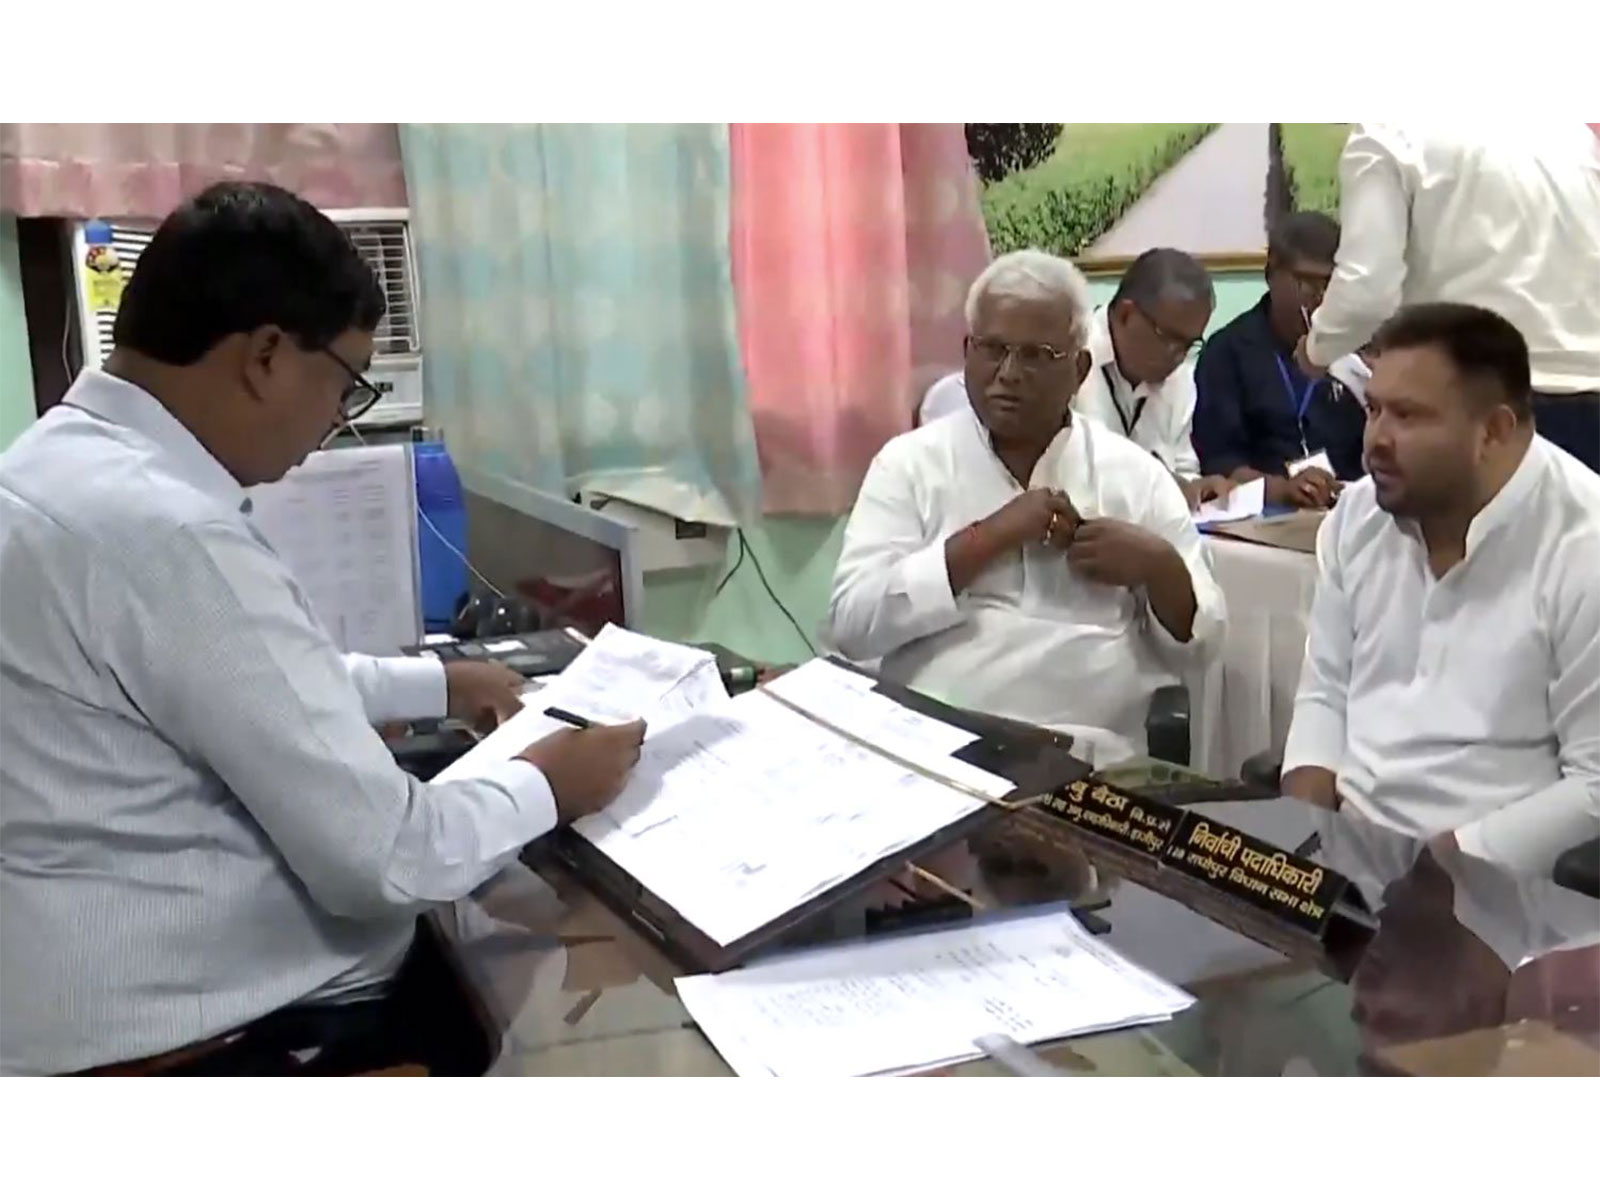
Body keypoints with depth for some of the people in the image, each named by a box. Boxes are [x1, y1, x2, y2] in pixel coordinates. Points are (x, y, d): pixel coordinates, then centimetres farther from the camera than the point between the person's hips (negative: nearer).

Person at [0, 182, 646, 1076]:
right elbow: (383, 855, -23)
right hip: (187, 1033, -9)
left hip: (132, 975, 9)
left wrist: (435, 685, 26)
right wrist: (544, 788, -5)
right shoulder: (168, 533, -27)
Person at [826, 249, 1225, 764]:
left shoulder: (1135, 474, 10)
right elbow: (851, 623, -5)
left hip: (1092, 760, 2)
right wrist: (989, 537, -9)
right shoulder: (910, 462, 7)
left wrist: (1159, 566, -7)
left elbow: (1193, 645, 13)